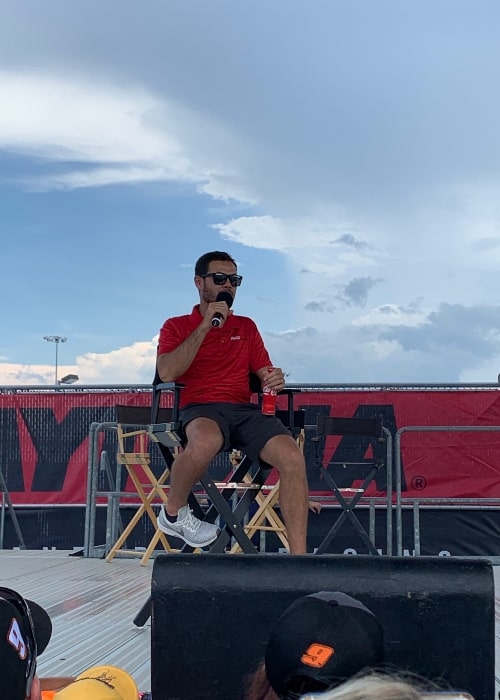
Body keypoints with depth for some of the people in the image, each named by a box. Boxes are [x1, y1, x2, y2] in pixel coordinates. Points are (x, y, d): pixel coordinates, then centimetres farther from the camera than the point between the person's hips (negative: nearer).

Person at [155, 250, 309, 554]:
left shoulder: (247, 327, 25)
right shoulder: (177, 326, 14)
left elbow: (265, 373, 19)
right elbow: (166, 373, -5)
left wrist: (275, 379, -7)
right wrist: (205, 327, -5)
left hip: (245, 409, 3)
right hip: (200, 409, -3)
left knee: (292, 456, -26)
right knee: (207, 441, -41)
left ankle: (298, 556, -24)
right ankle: (174, 513, -12)